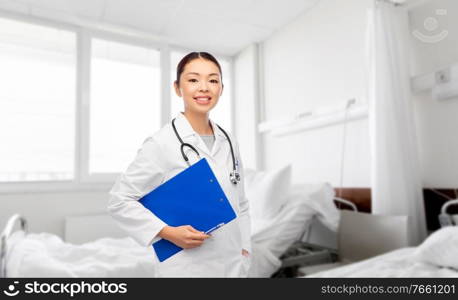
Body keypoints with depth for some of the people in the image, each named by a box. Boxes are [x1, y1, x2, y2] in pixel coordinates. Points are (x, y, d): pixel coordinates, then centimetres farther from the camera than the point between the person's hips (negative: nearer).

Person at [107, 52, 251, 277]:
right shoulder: (161, 143, -14)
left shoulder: (228, 142, 3)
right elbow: (119, 200, -9)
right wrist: (167, 232, -17)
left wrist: (244, 252, 3)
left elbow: (240, 204, 10)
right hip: (185, 269, -4)